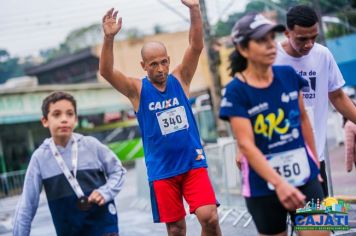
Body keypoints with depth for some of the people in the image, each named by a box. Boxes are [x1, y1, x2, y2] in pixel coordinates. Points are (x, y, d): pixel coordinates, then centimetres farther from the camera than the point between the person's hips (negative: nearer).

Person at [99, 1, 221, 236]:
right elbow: (106, 71, -20)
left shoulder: (180, 79, 0)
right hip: (161, 170, -1)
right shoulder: (137, 89, -4)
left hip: (193, 162, 1)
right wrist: (109, 38, -37)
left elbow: (197, 46, -13)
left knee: (210, 217, -11)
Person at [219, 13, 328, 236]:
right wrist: (279, 183, -32)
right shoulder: (236, 91, -14)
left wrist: (315, 162, 14)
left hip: (304, 177, 4)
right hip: (264, 186, -3)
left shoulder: (289, 75, 0)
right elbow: (246, 145, -22)